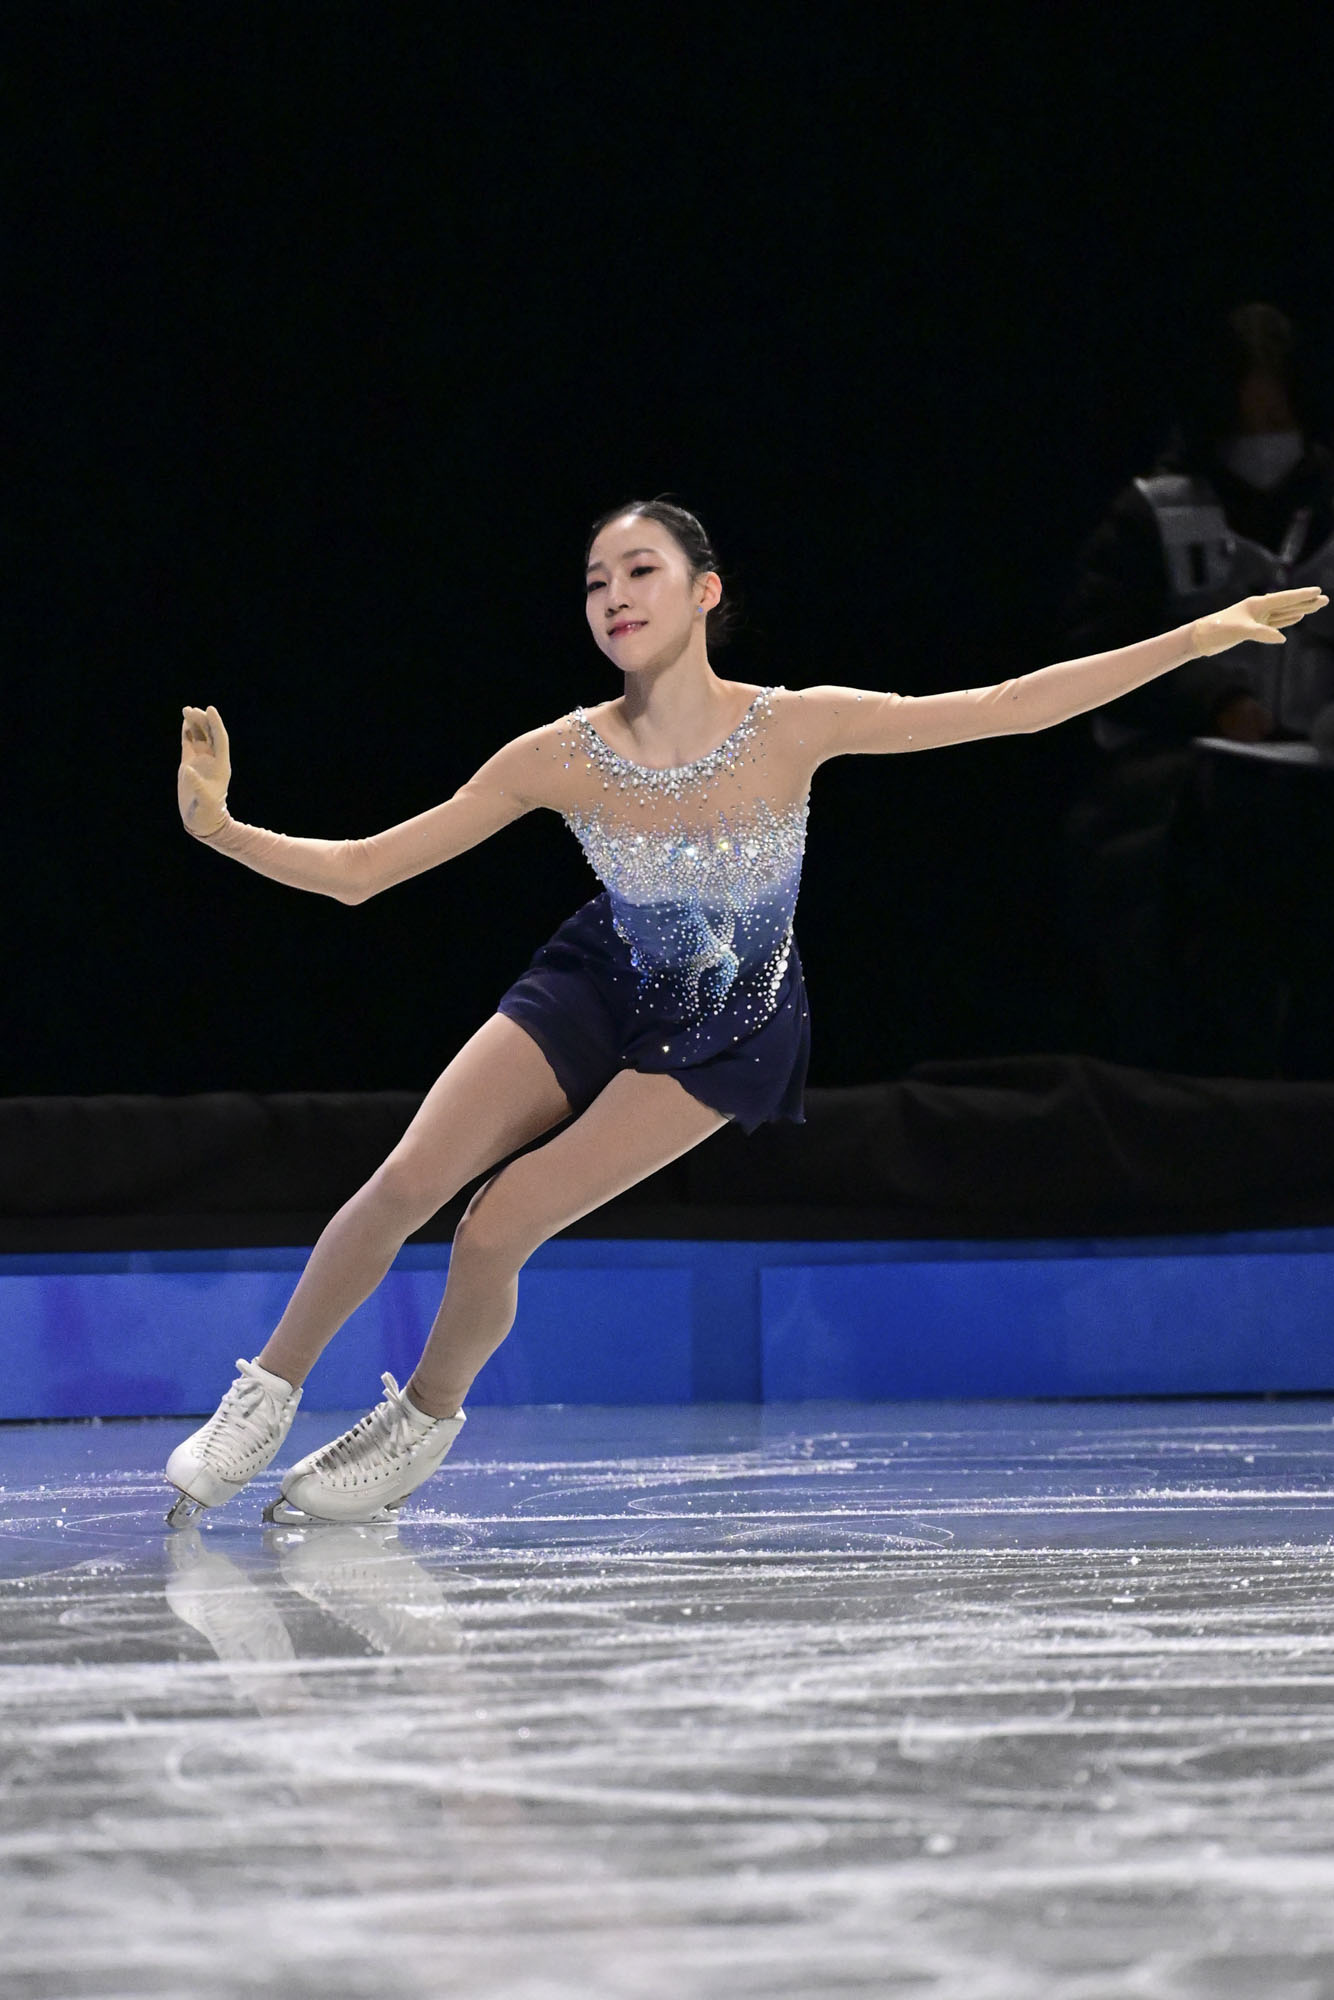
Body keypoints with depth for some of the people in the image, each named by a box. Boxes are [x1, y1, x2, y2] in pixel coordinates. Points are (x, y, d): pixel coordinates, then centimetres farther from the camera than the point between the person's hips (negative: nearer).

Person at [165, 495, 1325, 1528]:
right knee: (404, 1183, -15)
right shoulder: (563, 757, -21)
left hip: (725, 1037, -2)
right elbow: (356, 871, -18)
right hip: (596, 987, 2)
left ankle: (421, 1428, 16)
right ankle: (267, 1396, 9)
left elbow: (1008, 708, -22)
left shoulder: (793, 728, -25)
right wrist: (222, 831, -34)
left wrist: (1201, 636, -26)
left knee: (496, 1229, -13)